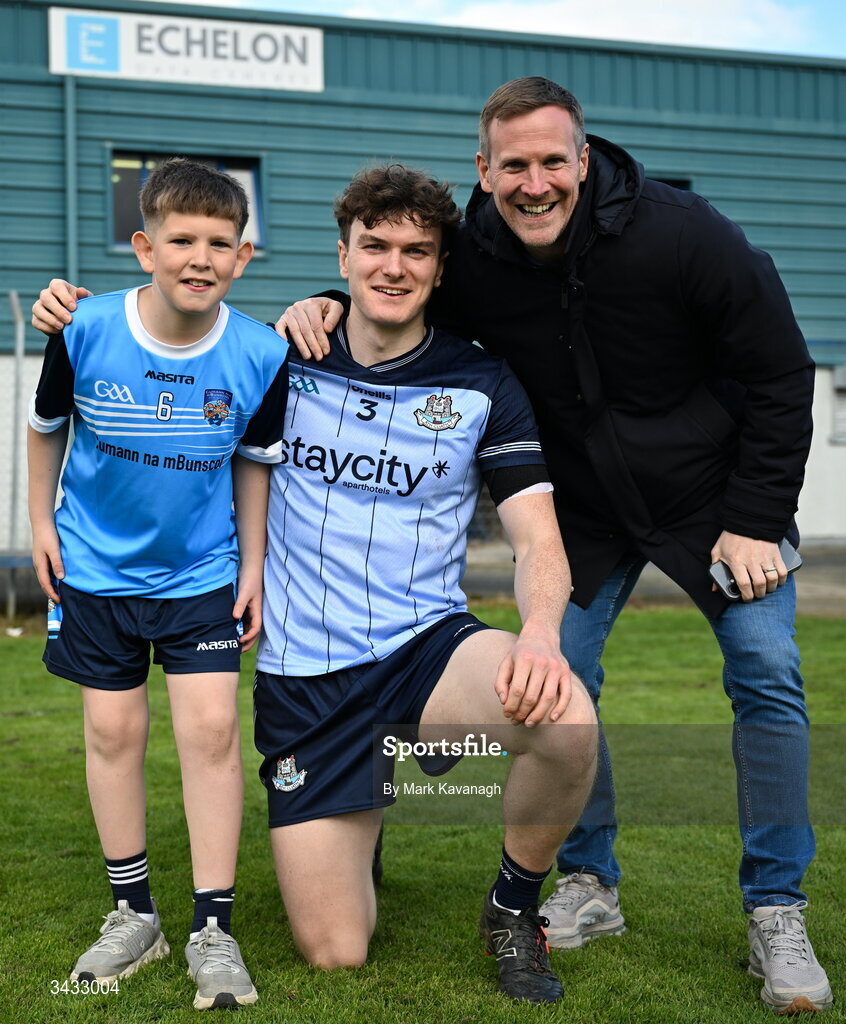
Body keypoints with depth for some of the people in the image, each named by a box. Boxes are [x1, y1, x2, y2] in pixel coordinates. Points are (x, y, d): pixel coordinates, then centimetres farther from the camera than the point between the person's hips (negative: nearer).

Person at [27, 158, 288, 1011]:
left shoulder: (260, 356, -16)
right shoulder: (86, 331, -17)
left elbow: (253, 461, 0)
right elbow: (45, 427, 2)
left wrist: (253, 567, 0)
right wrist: (41, 523, 2)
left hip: (202, 570, -1)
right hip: (95, 565, 1)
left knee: (211, 727, -7)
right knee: (113, 728, 6)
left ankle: (213, 929, 4)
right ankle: (133, 912, 22)